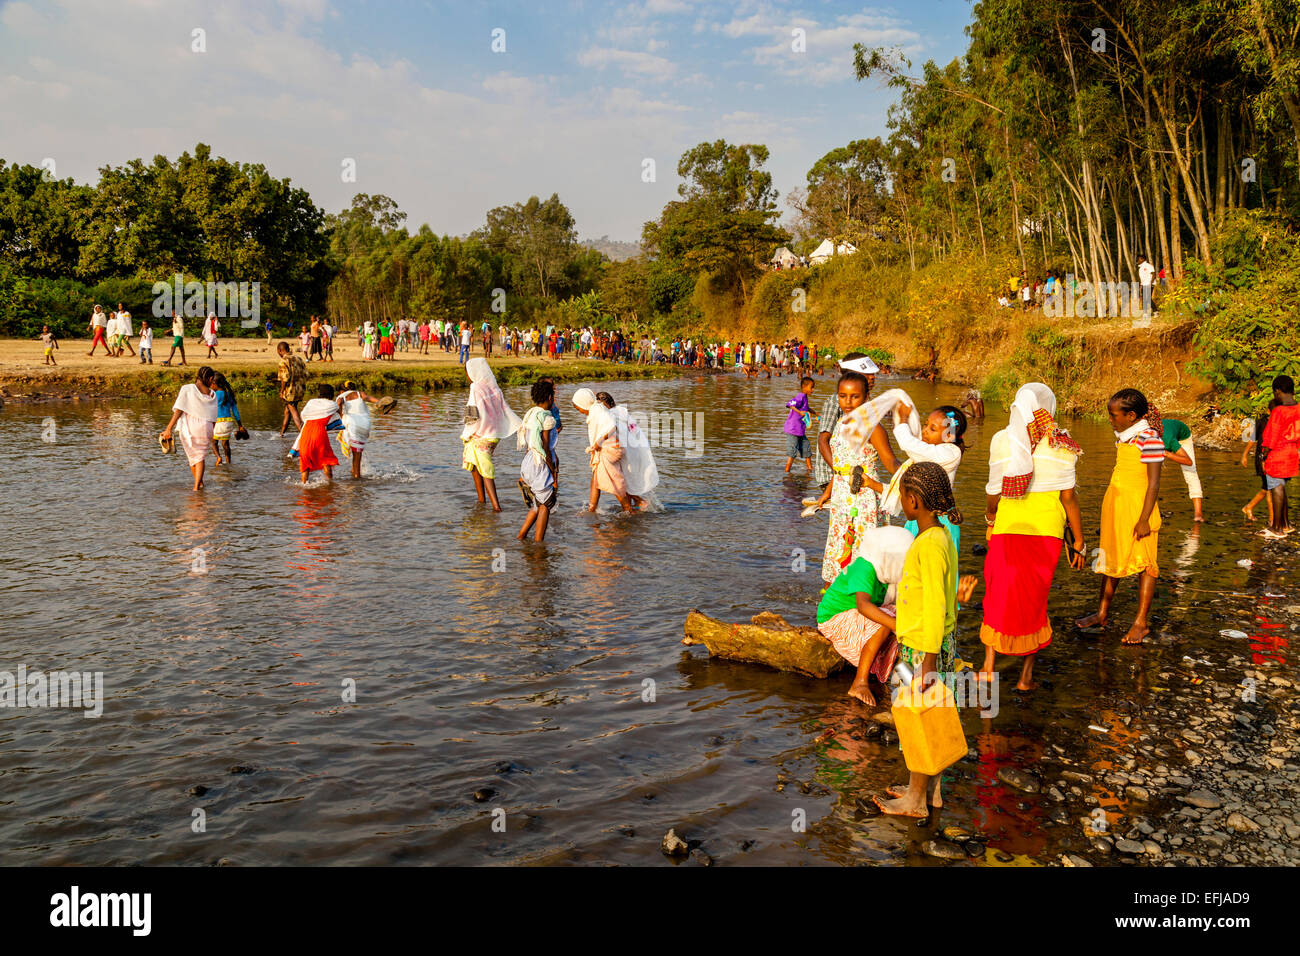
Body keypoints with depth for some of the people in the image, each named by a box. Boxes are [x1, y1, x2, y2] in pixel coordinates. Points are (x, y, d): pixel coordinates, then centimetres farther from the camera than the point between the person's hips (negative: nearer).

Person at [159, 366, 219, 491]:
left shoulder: (187, 389, -6)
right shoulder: (212, 395, 2)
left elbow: (179, 411, -11)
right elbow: (213, 418, 6)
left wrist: (169, 428, -9)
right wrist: (211, 434, 18)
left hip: (188, 428, -1)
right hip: (205, 428, 1)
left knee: (192, 455, 19)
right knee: (201, 456, 11)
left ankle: (199, 482, 32)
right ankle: (197, 485, -3)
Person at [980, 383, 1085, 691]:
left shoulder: (1002, 440, -3)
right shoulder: (1060, 444, -5)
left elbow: (993, 491, 1)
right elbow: (1068, 496, -5)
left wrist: (989, 518, 22)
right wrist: (1078, 542, 3)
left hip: (1008, 527, 0)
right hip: (1048, 527, 0)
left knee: (999, 595, 15)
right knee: (1035, 598, 12)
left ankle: (988, 665, 11)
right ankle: (1026, 675, 17)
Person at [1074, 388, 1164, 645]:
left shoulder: (1149, 439, -15)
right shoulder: (1123, 437, 11)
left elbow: (1154, 482, -16)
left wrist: (1144, 519, -18)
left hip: (1138, 508, -9)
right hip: (1115, 507, 9)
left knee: (1143, 562, 1)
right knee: (1111, 559, 14)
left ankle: (1141, 622, 9)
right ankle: (1102, 614, 25)